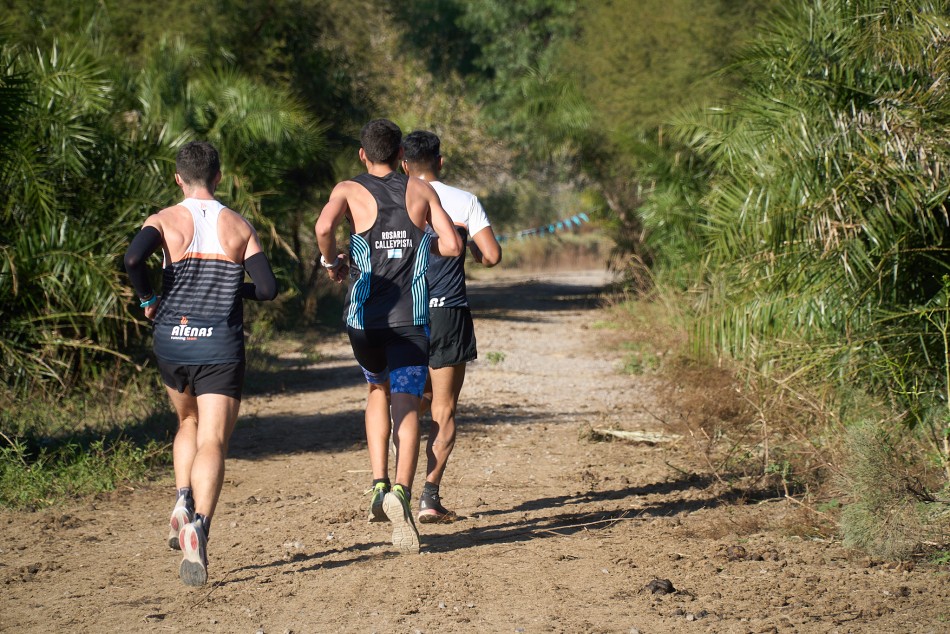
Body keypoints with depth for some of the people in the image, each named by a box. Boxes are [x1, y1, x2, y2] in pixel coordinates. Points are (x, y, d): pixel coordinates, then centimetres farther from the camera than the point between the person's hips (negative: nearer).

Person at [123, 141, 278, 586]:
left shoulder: (165, 220, 2)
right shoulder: (240, 227, 5)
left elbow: (133, 257, -19)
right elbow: (267, 288, -2)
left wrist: (147, 299, -2)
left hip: (171, 338, 1)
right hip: (222, 346, -1)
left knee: (188, 423, 27)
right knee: (212, 443, -6)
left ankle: (183, 503, 7)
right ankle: (199, 525, -29)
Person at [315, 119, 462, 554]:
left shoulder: (349, 191, 1)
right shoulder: (421, 191, 7)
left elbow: (323, 227, -20)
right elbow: (452, 245, 0)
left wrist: (331, 263, -1)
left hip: (365, 317, 1)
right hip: (411, 318, 0)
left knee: (378, 390, 25)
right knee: (406, 406, -4)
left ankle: (379, 486, 12)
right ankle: (402, 492, -28)